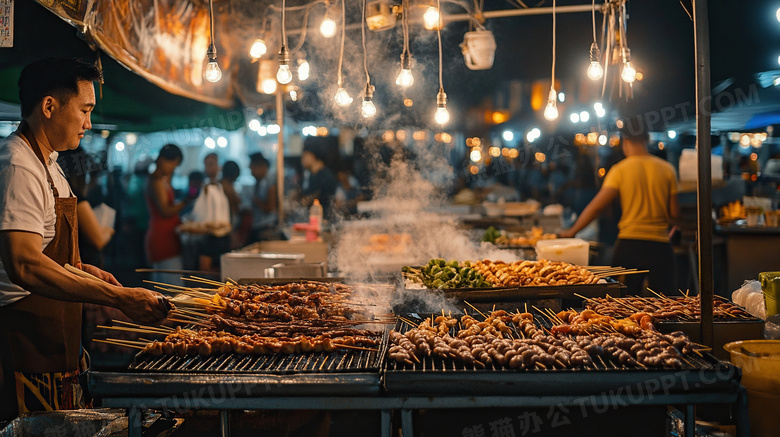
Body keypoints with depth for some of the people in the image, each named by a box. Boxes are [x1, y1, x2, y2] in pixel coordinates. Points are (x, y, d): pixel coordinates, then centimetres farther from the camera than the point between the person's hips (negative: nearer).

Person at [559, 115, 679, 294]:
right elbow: (674, 213, 3)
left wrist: (572, 231, 1)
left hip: (628, 244, -1)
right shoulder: (667, 169, 2)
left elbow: (597, 206, -8)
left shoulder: (620, 170, -4)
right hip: (660, 245, 1)